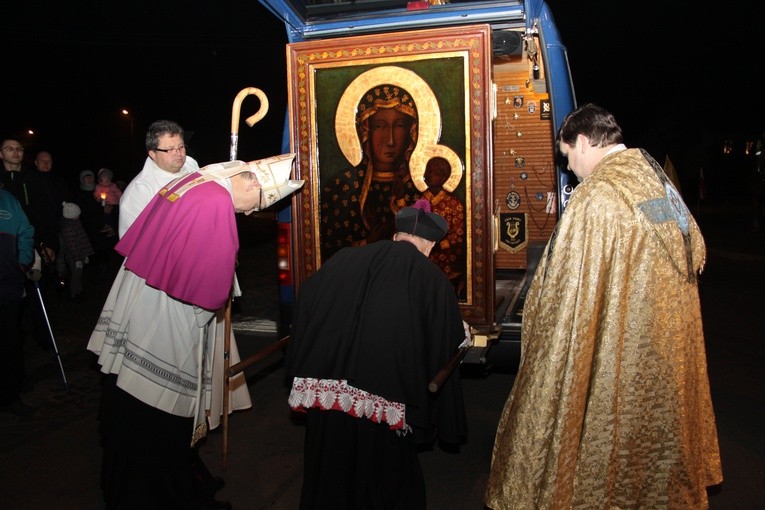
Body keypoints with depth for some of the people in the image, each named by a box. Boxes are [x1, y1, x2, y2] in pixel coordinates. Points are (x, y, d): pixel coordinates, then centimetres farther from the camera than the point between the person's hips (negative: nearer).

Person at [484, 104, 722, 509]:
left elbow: (570, 295, -21)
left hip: (614, 363, -8)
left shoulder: (597, 196, -21)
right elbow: (695, 256, 15)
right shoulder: (659, 184, 5)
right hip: (665, 357, 8)